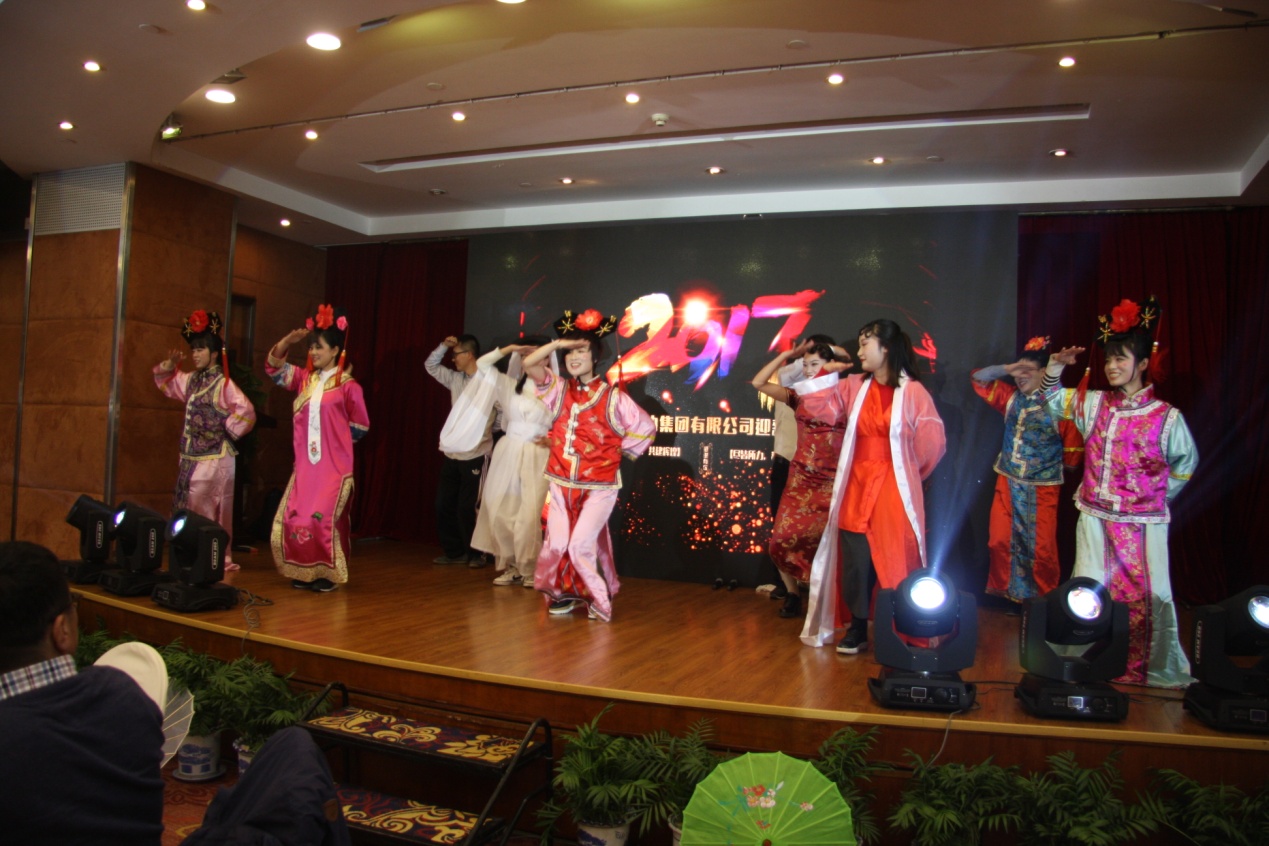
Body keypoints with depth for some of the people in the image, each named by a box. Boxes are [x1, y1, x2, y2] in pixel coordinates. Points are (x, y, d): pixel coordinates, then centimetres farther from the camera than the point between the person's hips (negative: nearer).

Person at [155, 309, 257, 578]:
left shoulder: (223, 384, -13)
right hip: (191, 455, 8)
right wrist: (169, 366, 9)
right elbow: (166, 384, 28)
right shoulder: (191, 380, 11)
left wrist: (228, 431, -13)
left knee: (204, 509, -7)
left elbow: (246, 411, -22)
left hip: (215, 457, -8)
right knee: (185, 507, 10)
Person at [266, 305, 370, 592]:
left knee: (324, 519, -5)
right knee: (295, 517, 5)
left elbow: (360, 426, -2)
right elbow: (274, 366, 11)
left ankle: (328, 574, 7)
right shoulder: (305, 378, 8)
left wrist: (335, 437, 4)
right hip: (305, 464, 6)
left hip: (334, 466, -6)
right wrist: (289, 339, -2)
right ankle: (305, 573, 16)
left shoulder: (347, 385, -8)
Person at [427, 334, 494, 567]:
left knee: (467, 508, -2)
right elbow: (431, 366, 19)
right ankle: (453, 552, 24)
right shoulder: (455, 379, 9)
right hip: (451, 454, 7)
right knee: (443, 505, 11)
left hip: (475, 456, -7)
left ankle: (476, 553, 15)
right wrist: (443, 345, 6)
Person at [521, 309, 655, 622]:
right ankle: (564, 594, 23)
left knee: (581, 545, -10)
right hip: (562, 483, 4)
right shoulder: (560, 389, 4)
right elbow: (529, 364, -5)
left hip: (599, 486, -4)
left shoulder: (613, 397, -6)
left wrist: (619, 449, 0)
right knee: (556, 544, 2)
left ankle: (599, 600, 9)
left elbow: (646, 427, 2)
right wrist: (559, 343, -11)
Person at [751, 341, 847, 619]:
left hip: (833, 480, -3)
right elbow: (759, 382, 8)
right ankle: (793, 595, 15)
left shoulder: (844, 395, 0)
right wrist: (788, 354, 5)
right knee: (784, 539, -2)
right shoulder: (800, 396, 10)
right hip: (801, 478, 4)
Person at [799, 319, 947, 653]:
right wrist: (828, 370, 4)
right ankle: (857, 629, 17)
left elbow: (933, 442, -4)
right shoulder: (855, 386, 7)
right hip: (856, 489, 5)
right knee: (855, 562, 5)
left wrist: (907, 475, 6)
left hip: (894, 492, -4)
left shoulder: (912, 391, -8)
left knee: (894, 561, -1)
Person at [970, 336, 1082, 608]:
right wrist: (1006, 369, -6)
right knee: (999, 540, 5)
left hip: (1042, 487, -4)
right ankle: (1002, 591, 22)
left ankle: (1045, 600, 21)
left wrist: (1051, 463, 4)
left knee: (1042, 547, 4)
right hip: (1008, 483, 4)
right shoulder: (1012, 397, 4)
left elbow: (1073, 451, -7)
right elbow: (978, 379, 7)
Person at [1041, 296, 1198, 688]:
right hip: (1096, 517, 2)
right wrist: (1056, 366, -2)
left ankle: (1157, 670, 17)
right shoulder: (1094, 404, 3)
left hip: (1144, 522, -2)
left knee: (1150, 595, 2)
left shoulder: (1166, 417, -5)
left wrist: (1160, 495, 7)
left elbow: (1186, 461, 9)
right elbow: (1053, 400, 14)